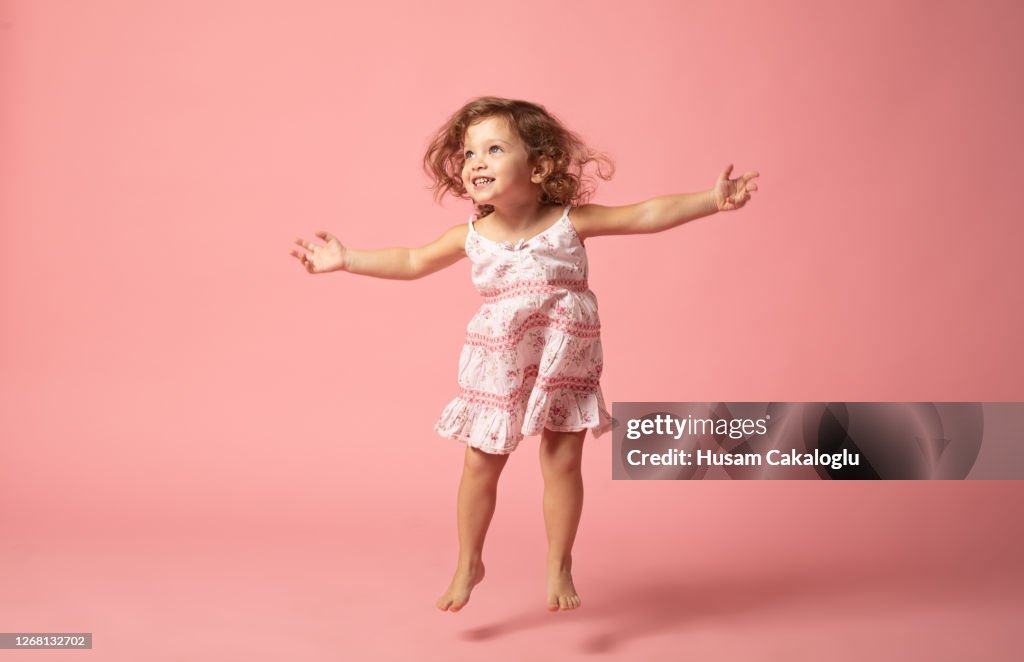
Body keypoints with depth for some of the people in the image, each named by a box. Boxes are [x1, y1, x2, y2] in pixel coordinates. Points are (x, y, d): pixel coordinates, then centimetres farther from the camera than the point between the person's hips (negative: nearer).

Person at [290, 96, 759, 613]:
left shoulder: (570, 222, -10)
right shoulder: (470, 237, -3)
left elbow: (650, 215, -9)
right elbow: (412, 262, 11)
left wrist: (712, 199, -17)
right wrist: (347, 259, 8)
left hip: (565, 364, -2)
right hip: (496, 367, 2)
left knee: (561, 464, 2)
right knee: (480, 465, 7)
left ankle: (559, 565, 22)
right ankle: (468, 564, 27)